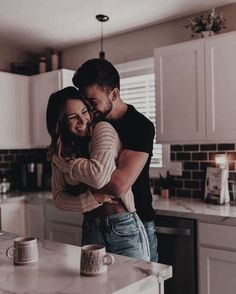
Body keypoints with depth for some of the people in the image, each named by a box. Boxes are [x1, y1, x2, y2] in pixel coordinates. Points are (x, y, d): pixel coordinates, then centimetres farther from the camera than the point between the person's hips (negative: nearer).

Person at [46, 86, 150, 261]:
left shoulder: (103, 129, -12)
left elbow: (98, 176, -25)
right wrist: (93, 198, -14)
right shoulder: (60, 152, 4)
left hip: (124, 229, -5)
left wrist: (66, 160, -10)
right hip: (91, 228, 5)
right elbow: (59, 198, 2)